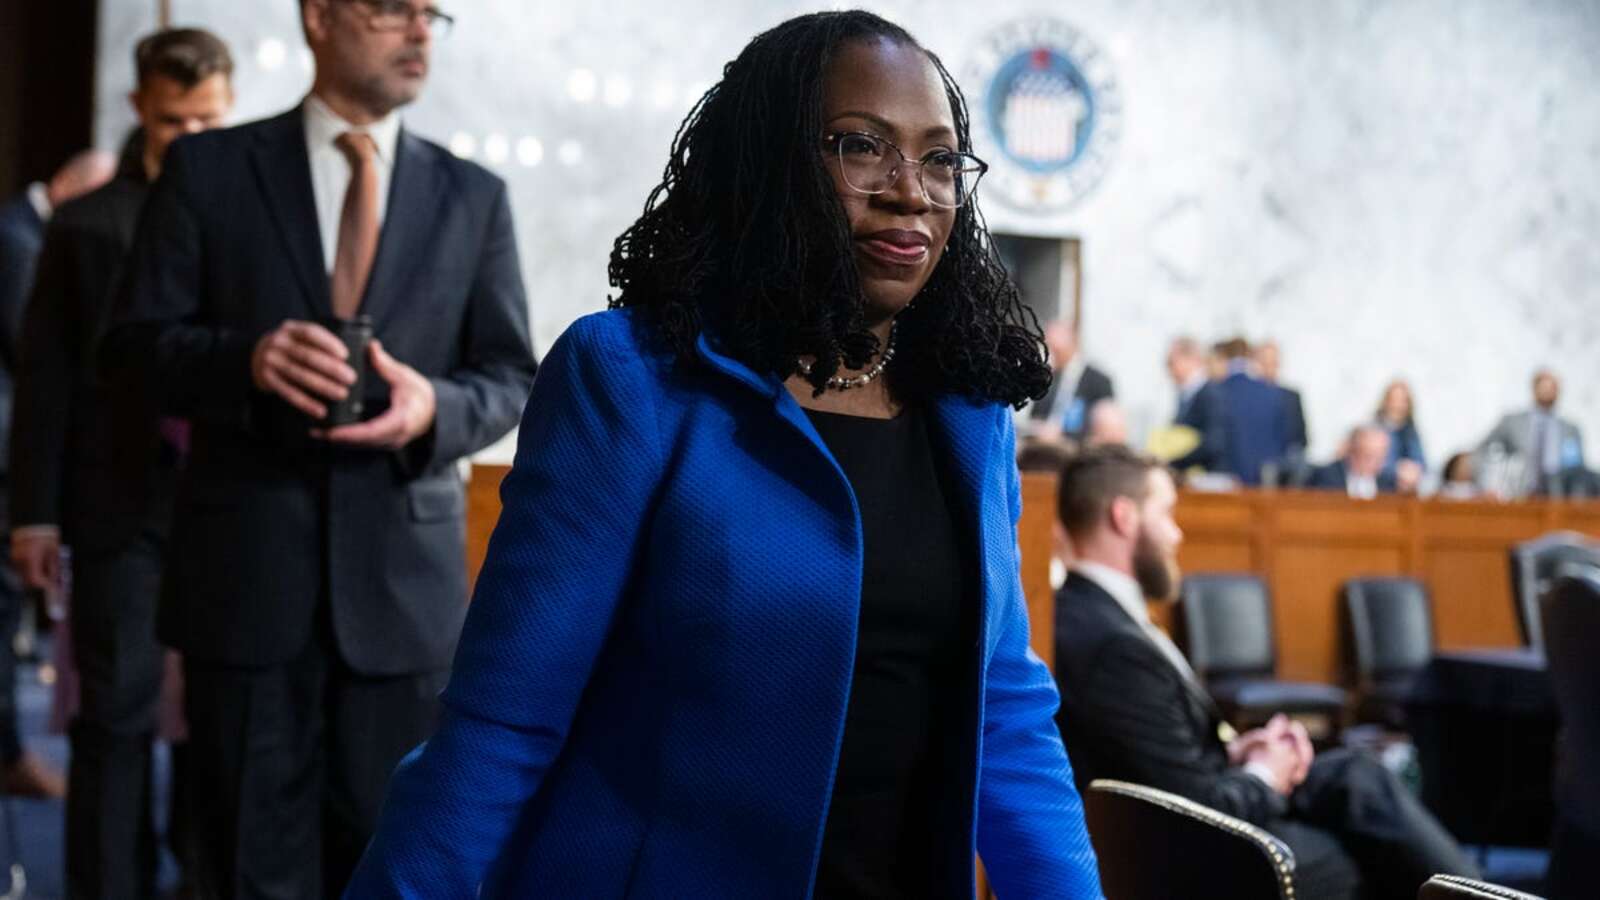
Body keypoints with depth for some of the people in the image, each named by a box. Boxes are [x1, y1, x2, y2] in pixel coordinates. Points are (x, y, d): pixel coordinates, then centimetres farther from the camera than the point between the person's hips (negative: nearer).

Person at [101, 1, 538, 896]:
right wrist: (246, 357, -18)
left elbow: (512, 378, 8)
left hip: (406, 577, 1)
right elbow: (138, 339, 2)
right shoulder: (207, 169, 5)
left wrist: (435, 408, -14)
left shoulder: (474, 197, 9)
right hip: (246, 573, -1)